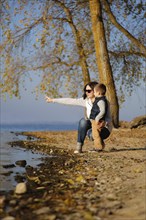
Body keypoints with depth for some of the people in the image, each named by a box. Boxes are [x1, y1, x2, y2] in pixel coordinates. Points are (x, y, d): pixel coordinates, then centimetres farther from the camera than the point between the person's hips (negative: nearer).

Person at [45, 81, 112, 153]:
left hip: (104, 129, -5)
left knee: (92, 134, -36)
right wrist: (53, 100, -5)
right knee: (83, 121, -27)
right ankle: (79, 147, -23)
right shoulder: (86, 100, -2)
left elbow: (108, 119, -16)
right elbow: (70, 101, -4)